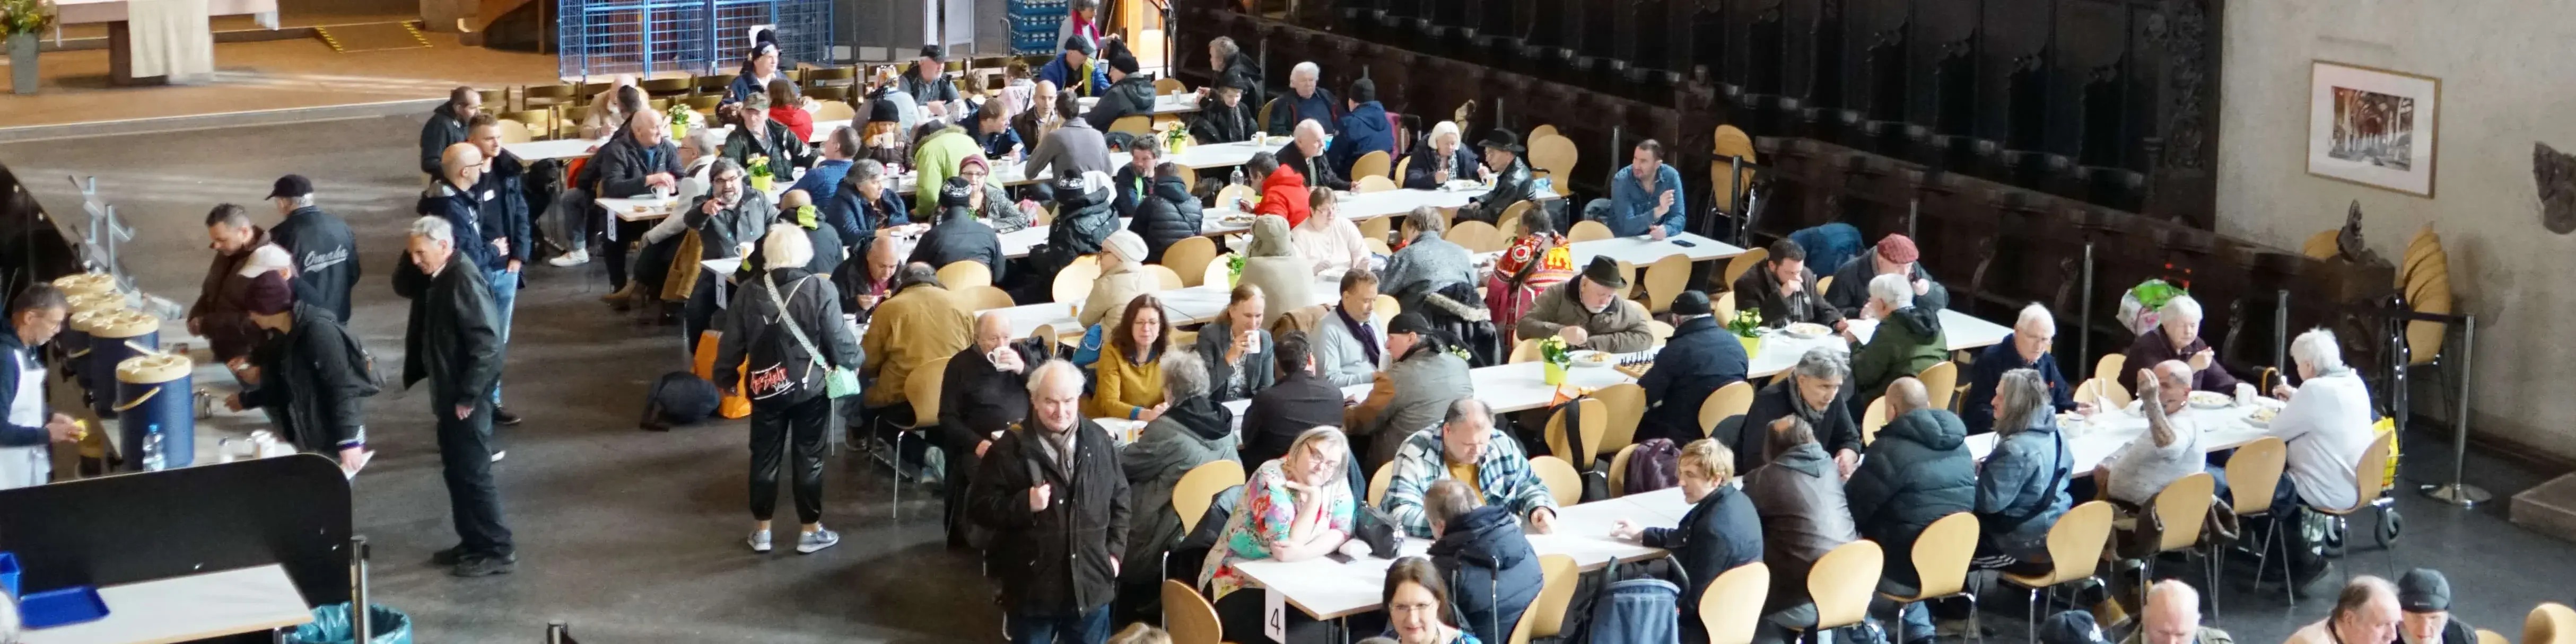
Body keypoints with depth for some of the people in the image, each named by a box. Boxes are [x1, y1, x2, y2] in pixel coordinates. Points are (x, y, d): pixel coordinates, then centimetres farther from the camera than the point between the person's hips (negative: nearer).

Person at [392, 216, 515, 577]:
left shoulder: (464, 280, -22)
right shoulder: (435, 278, 6)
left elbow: (487, 343, -25)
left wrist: (468, 396, -23)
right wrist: (412, 258, 0)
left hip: (466, 398, -10)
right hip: (448, 394, 10)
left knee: (472, 474, -3)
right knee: (456, 472, 16)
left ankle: (497, 551, 5)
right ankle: (474, 542, 26)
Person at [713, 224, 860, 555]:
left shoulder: (748, 292, -7)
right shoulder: (820, 289, -16)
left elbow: (732, 342, 0)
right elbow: (837, 339, -11)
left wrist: (726, 377, 17)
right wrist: (853, 360, 10)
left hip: (764, 387, 2)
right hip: (811, 388, -2)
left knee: (764, 457, 14)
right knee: (809, 457, 10)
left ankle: (761, 531, 22)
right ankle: (810, 530, 18)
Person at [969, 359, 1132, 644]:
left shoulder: (1098, 441, 2)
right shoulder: (1010, 448, -10)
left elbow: (1120, 500, 12)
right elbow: (979, 506, -8)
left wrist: (1114, 551, 4)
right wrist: (1024, 505, -22)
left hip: (1090, 583, 3)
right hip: (1033, 585, -3)